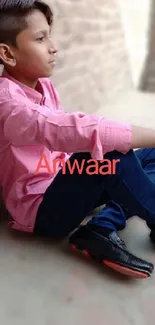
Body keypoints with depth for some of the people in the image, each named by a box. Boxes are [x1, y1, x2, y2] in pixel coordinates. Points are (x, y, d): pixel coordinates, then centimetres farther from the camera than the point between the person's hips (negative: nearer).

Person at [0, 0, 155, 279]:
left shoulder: (43, 85, 4)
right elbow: (74, 131, -39)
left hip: (60, 185, 9)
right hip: (40, 209, -9)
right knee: (111, 153, -32)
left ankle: (101, 230, -11)